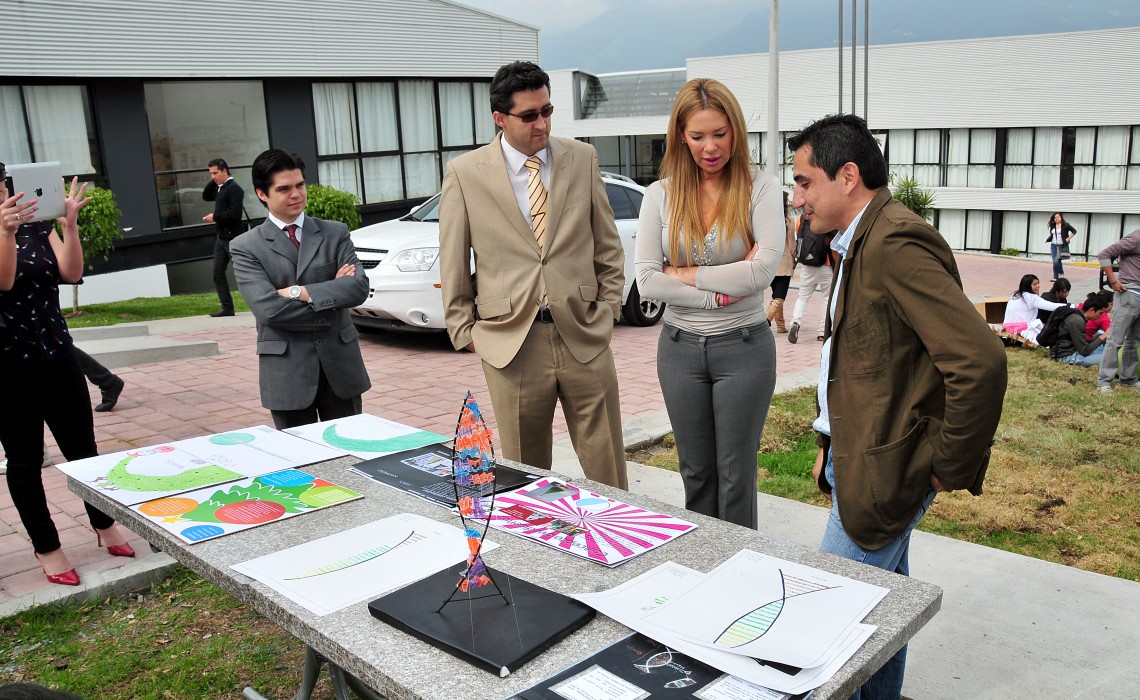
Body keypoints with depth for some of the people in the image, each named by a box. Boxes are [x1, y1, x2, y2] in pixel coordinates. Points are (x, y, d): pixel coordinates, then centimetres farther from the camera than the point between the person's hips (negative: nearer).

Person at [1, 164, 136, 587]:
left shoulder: (37, 226, 5)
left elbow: (72, 273, -7)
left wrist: (69, 225, -20)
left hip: (57, 355, 4)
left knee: (83, 447, 10)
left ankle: (105, 527, 27)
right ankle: (47, 547, 19)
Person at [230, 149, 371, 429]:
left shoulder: (335, 233, 6)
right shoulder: (245, 247, -1)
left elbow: (359, 287, -8)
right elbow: (267, 308, -14)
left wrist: (302, 292, -17)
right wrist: (332, 293, -11)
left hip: (340, 363, 2)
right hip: (286, 371, -2)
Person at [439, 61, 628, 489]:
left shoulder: (581, 158, 6)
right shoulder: (465, 173, -1)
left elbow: (608, 244, 13)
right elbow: (452, 265, 5)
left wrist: (608, 307, 7)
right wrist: (466, 333, 4)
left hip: (584, 335, 2)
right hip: (511, 341, -1)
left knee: (608, 469, 8)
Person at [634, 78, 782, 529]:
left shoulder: (760, 188, -7)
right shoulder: (661, 195, 1)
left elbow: (763, 270, -19)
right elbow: (647, 280, -8)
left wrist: (687, 275, -12)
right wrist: (716, 294, -15)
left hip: (744, 345, -3)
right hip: (680, 347, 3)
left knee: (736, 475, 6)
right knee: (695, 472, 15)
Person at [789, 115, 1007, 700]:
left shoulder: (898, 243, -22)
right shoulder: (863, 243, 12)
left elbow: (980, 360, -29)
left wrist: (950, 467, -18)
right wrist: (832, 441, 16)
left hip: (885, 470, -10)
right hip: (863, 457, 10)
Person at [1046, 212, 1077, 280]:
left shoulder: (1065, 225, -4)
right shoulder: (1052, 226, 11)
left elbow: (1074, 231, -1)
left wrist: (1068, 238, -8)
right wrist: (1048, 239, 3)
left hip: (1062, 246, -5)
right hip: (1053, 246, 5)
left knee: (1056, 261, -17)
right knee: (1055, 261, 4)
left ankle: (1061, 273, 5)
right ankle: (1055, 277, 9)